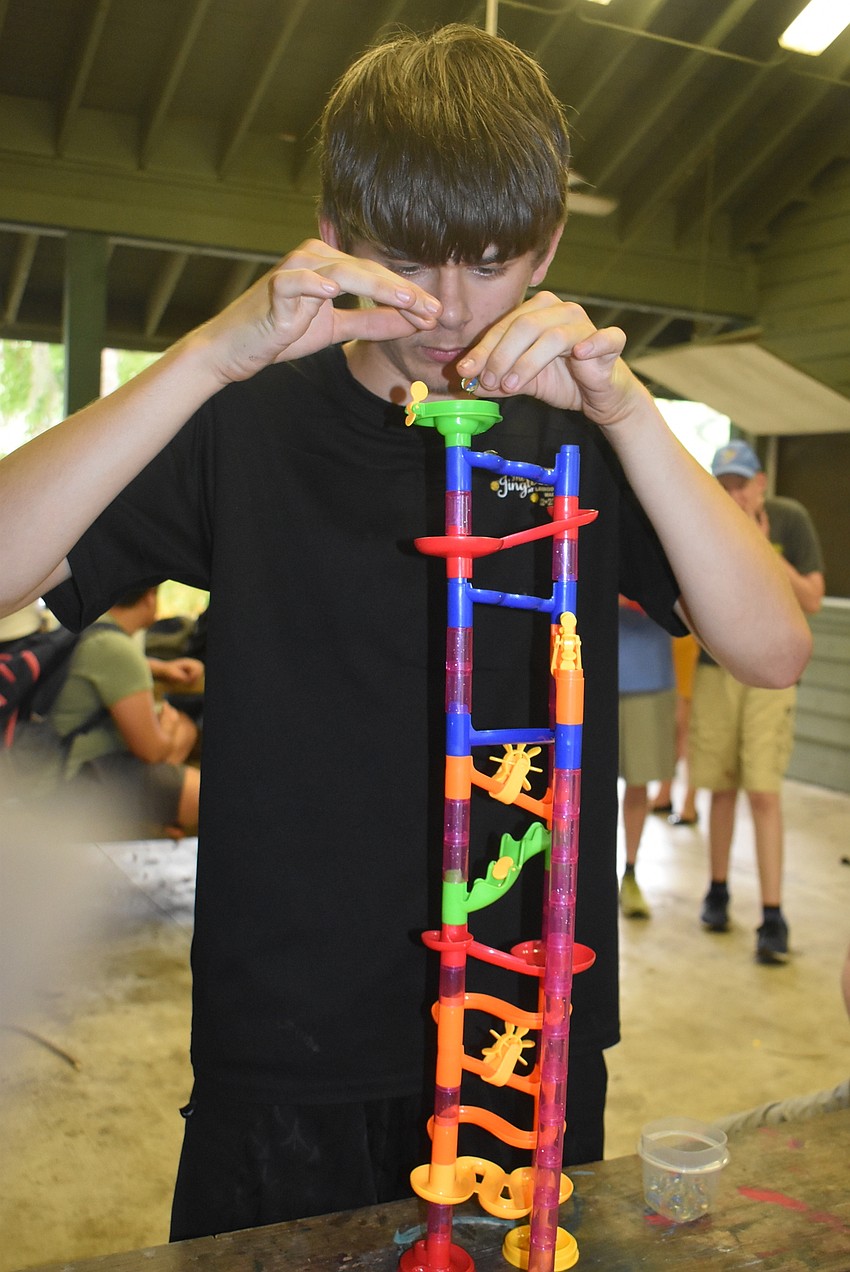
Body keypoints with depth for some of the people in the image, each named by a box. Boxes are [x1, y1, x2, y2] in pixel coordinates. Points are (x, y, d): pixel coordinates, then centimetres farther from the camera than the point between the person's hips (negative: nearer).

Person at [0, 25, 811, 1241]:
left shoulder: (582, 437, 1)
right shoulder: (251, 425, -4)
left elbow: (774, 650, -10)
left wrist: (625, 408, -23)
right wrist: (216, 351, -25)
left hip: (537, 1047, 2)